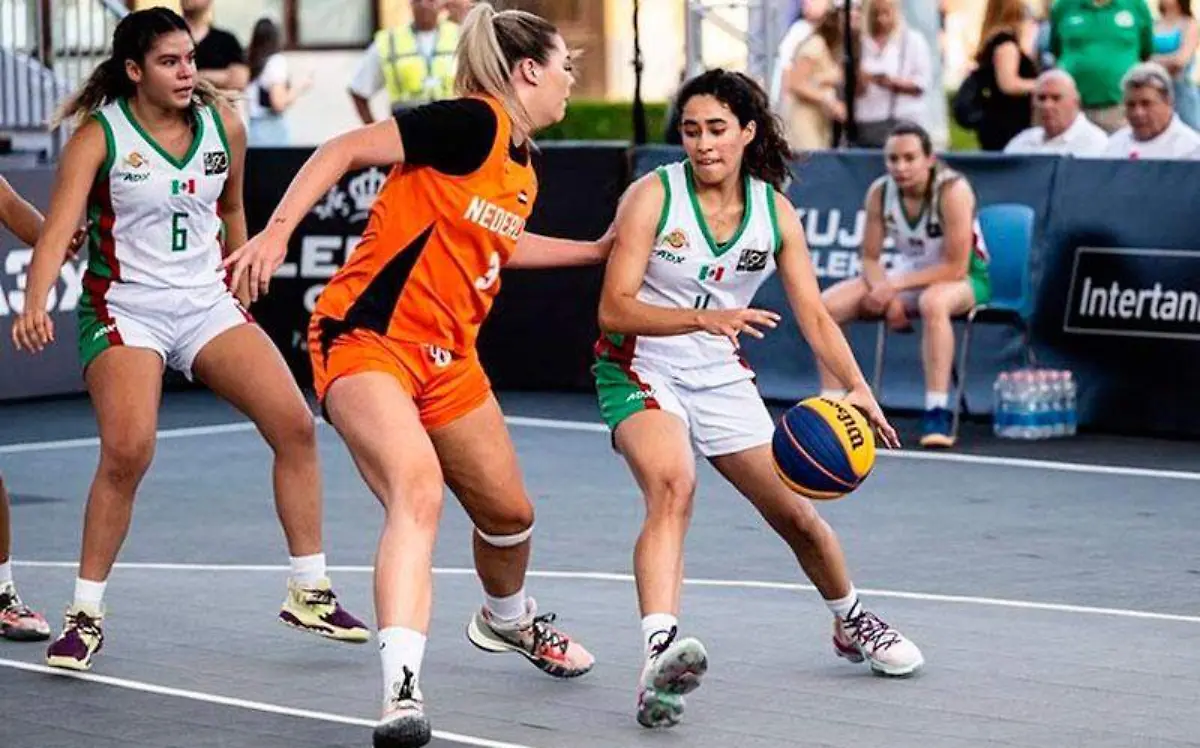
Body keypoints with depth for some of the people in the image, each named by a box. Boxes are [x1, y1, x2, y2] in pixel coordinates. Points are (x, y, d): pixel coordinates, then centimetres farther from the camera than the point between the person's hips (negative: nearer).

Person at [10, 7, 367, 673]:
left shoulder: (222, 124, 2)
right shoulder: (99, 134, -11)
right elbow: (58, 227, -22)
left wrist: (238, 288, 22)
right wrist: (34, 306, -38)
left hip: (207, 303, 5)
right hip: (124, 310, -5)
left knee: (294, 424, -8)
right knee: (127, 453, -23)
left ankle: (309, 592, 6)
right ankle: (85, 614, -7)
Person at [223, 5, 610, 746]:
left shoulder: (522, 168, 11)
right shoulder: (471, 122, -15)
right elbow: (344, 150, -17)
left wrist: (597, 250, 33)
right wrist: (278, 229, -25)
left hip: (447, 357, 9)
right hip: (368, 337, -9)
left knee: (509, 511, 18)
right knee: (418, 490, -31)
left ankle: (509, 619, 51)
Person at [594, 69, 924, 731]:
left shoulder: (775, 212, -3)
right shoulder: (653, 196, -16)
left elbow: (814, 315, -4)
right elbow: (613, 308, -22)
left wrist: (856, 387, -21)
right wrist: (705, 317, -37)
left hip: (722, 377, 5)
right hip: (642, 370, -5)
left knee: (795, 514, 11)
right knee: (673, 487, -34)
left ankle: (852, 623, 41)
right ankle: (658, 656, -49)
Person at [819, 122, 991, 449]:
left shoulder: (952, 191, -25)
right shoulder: (880, 192, -10)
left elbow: (955, 268, -26)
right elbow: (870, 259, -3)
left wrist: (896, 286, -29)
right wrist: (887, 294, -23)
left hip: (966, 279, -6)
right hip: (907, 274, 6)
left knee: (933, 302, -42)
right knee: (827, 305, -12)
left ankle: (937, 413, -39)